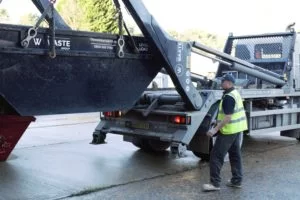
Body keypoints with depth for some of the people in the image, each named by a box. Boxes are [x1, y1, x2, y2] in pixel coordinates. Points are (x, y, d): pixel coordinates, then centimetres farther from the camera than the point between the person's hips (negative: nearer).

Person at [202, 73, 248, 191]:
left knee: (216, 155, -5)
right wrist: (219, 121, 24)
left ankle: (215, 183, -3)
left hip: (229, 130, -10)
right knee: (235, 154, 16)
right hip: (237, 129, 10)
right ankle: (237, 180, 24)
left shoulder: (228, 97, -21)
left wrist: (215, 129, -26)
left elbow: (228, 117, -26)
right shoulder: (235, 93, 11)